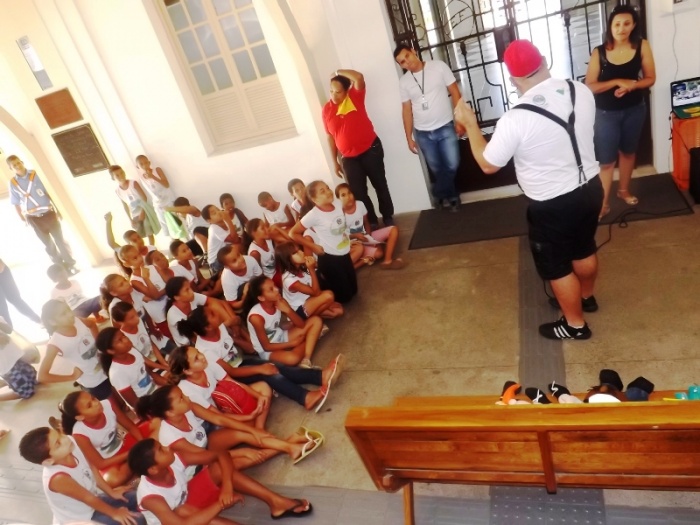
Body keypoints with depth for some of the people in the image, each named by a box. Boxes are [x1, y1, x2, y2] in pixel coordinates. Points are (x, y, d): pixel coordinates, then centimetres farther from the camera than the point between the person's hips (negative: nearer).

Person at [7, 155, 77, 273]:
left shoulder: (35, 175, -7)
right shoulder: (13, 183, -4)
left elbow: (48, 192, -2)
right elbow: (16, 204, 3)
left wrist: (57, 209, -2)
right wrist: (23, 220, 4)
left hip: (48, 213, -1)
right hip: (33, 218, 1)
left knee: (60, 240, 3)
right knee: (49, 245, 12)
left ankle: (70, 265, 16)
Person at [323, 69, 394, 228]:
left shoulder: (355, 96, -8)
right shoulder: (327, 109, 0)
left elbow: (359, 77, -29)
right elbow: (330, 137, 6)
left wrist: (338, 72, -15)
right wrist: (335, 162, 8)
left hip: (370, 150, -2)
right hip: (349, 158, 3)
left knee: (380, 185, 9)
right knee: (358, 192, 4)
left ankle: (388, 217, 27)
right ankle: (372, 221, 22)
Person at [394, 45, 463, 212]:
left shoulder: (439, 66, -5)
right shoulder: (404, 82, 1)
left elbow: (455, 92, -3)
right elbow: (406, 110, 5)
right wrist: (409, 138, 4)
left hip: (445, 127, -2)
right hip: (423, 133, 2)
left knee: (452, 166, -3)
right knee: (437, 170, 9)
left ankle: (441, 195, 23)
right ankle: (450, 196, 31)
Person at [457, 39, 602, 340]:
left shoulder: (515, 120, -27)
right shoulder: (581, 91, -8)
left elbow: (488, 164, -12)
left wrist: (470, 124, 0)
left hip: (553, 205, -7)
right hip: (590, 187, 7)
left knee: (556, 267, 15)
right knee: (584, 250, 29)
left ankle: (575, 325, 34)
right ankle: (586, 298, 54)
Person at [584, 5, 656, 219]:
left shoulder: (642, 46, -8)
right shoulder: (599, 52, -13)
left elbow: (650, 79, -5)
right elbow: (590, 86, -15)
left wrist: (630, 86, -22)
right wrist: (617, 82, -24)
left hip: (634, 110, 3)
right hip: (606, 113, -3)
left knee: (628, 152, 20)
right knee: (607, 160, -1)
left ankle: (623, 190, 40)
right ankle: (604, 202, 12)